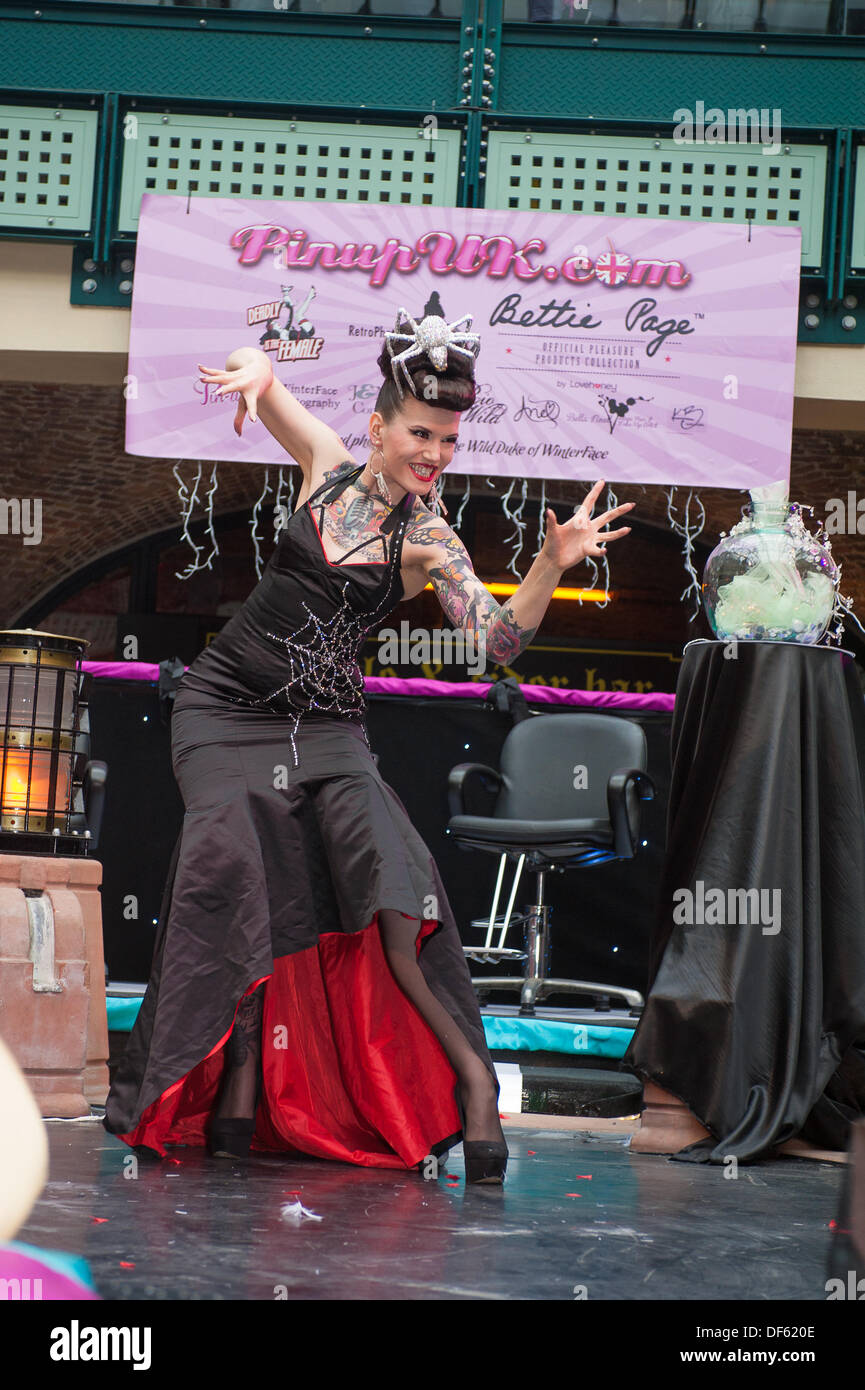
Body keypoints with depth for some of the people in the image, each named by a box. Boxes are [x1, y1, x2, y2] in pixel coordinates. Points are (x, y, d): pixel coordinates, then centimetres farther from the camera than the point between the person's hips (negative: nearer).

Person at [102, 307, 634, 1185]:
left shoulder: (427, 539, -4)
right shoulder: (328, 466, 1)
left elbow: (500, 639, -16)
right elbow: (257, 374, 8)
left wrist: (553, 564, -32)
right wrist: (257, 372, -17)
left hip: (323, 725, -1)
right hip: (223, 708, 1)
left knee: (387, 882, -22)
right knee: (236, 862, -19)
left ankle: (470, 1074, -20)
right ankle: (239, 1089, -12)